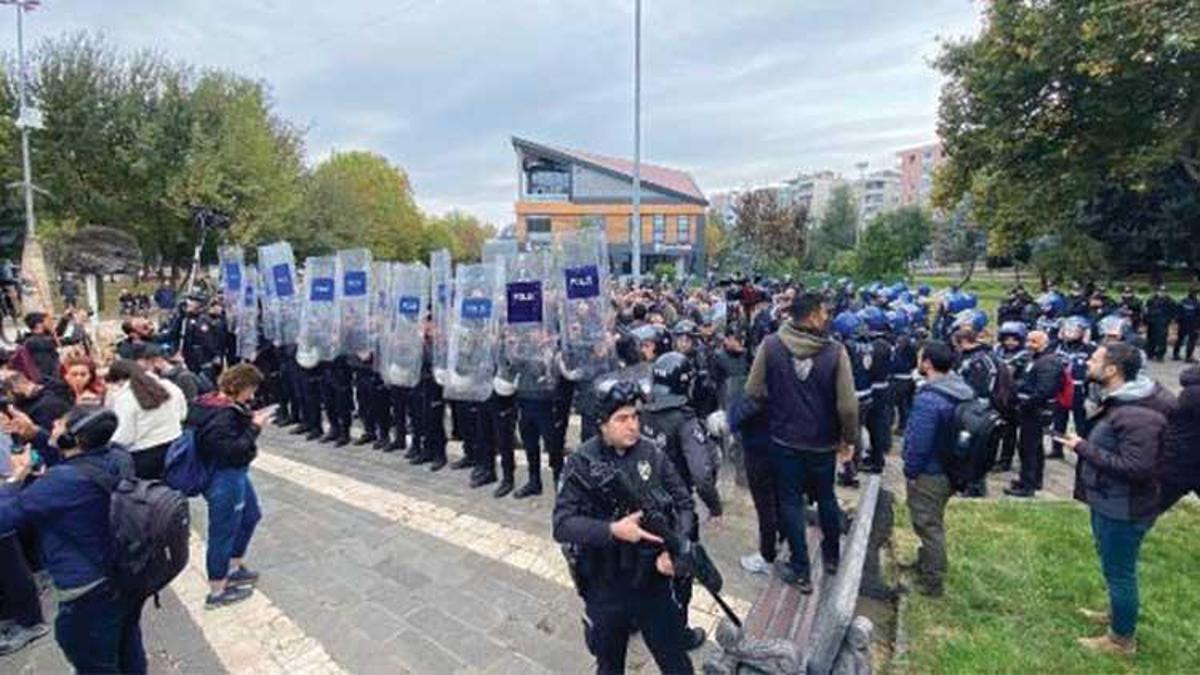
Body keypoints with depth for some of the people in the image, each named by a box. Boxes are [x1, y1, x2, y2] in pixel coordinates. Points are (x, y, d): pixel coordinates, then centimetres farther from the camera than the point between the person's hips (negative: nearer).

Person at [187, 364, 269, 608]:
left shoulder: (211, 402, 1)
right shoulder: (223, 415, -28)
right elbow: (233, 450, -29)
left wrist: (249, 420, -2)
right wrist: (254, 427, -22)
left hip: (234, 475, 10)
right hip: (225, 479, -10)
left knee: (250, 515, 26)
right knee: (223, 531, 6)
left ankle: (234, 568, 43)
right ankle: (217, 591, 24)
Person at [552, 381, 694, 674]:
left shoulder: (653, 455, -6)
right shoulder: (582, 463, -14)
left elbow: (683, 504, -2)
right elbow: (562, 524, -19)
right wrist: (612, 530, -32)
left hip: (654, 582, 2)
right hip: (605, 589, -1)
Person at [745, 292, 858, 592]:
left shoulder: (770, 345, -16)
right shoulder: (835, 351, -17)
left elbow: (753, 391, -12)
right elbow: (847, 405, -16)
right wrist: (849, 438, 1)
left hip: (784, 439, -1)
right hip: (823, 441, 1)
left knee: (790, 502, 12)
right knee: (826, 497, 24)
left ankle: (801, 571, 20)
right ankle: (831, 555, 43)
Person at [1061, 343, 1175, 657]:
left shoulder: (1138, 415, -29)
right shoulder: (1119, 400, 4)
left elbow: (1136, 468, -32)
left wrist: (1084, 448, -26)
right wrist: (1085, 444, 2)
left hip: (1123, 509, -10)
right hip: (1108, 501, 10)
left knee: (1119, 571, 7)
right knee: (1113, 565, 27)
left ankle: (1122, 639, 25)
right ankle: (1116, 613, 47)